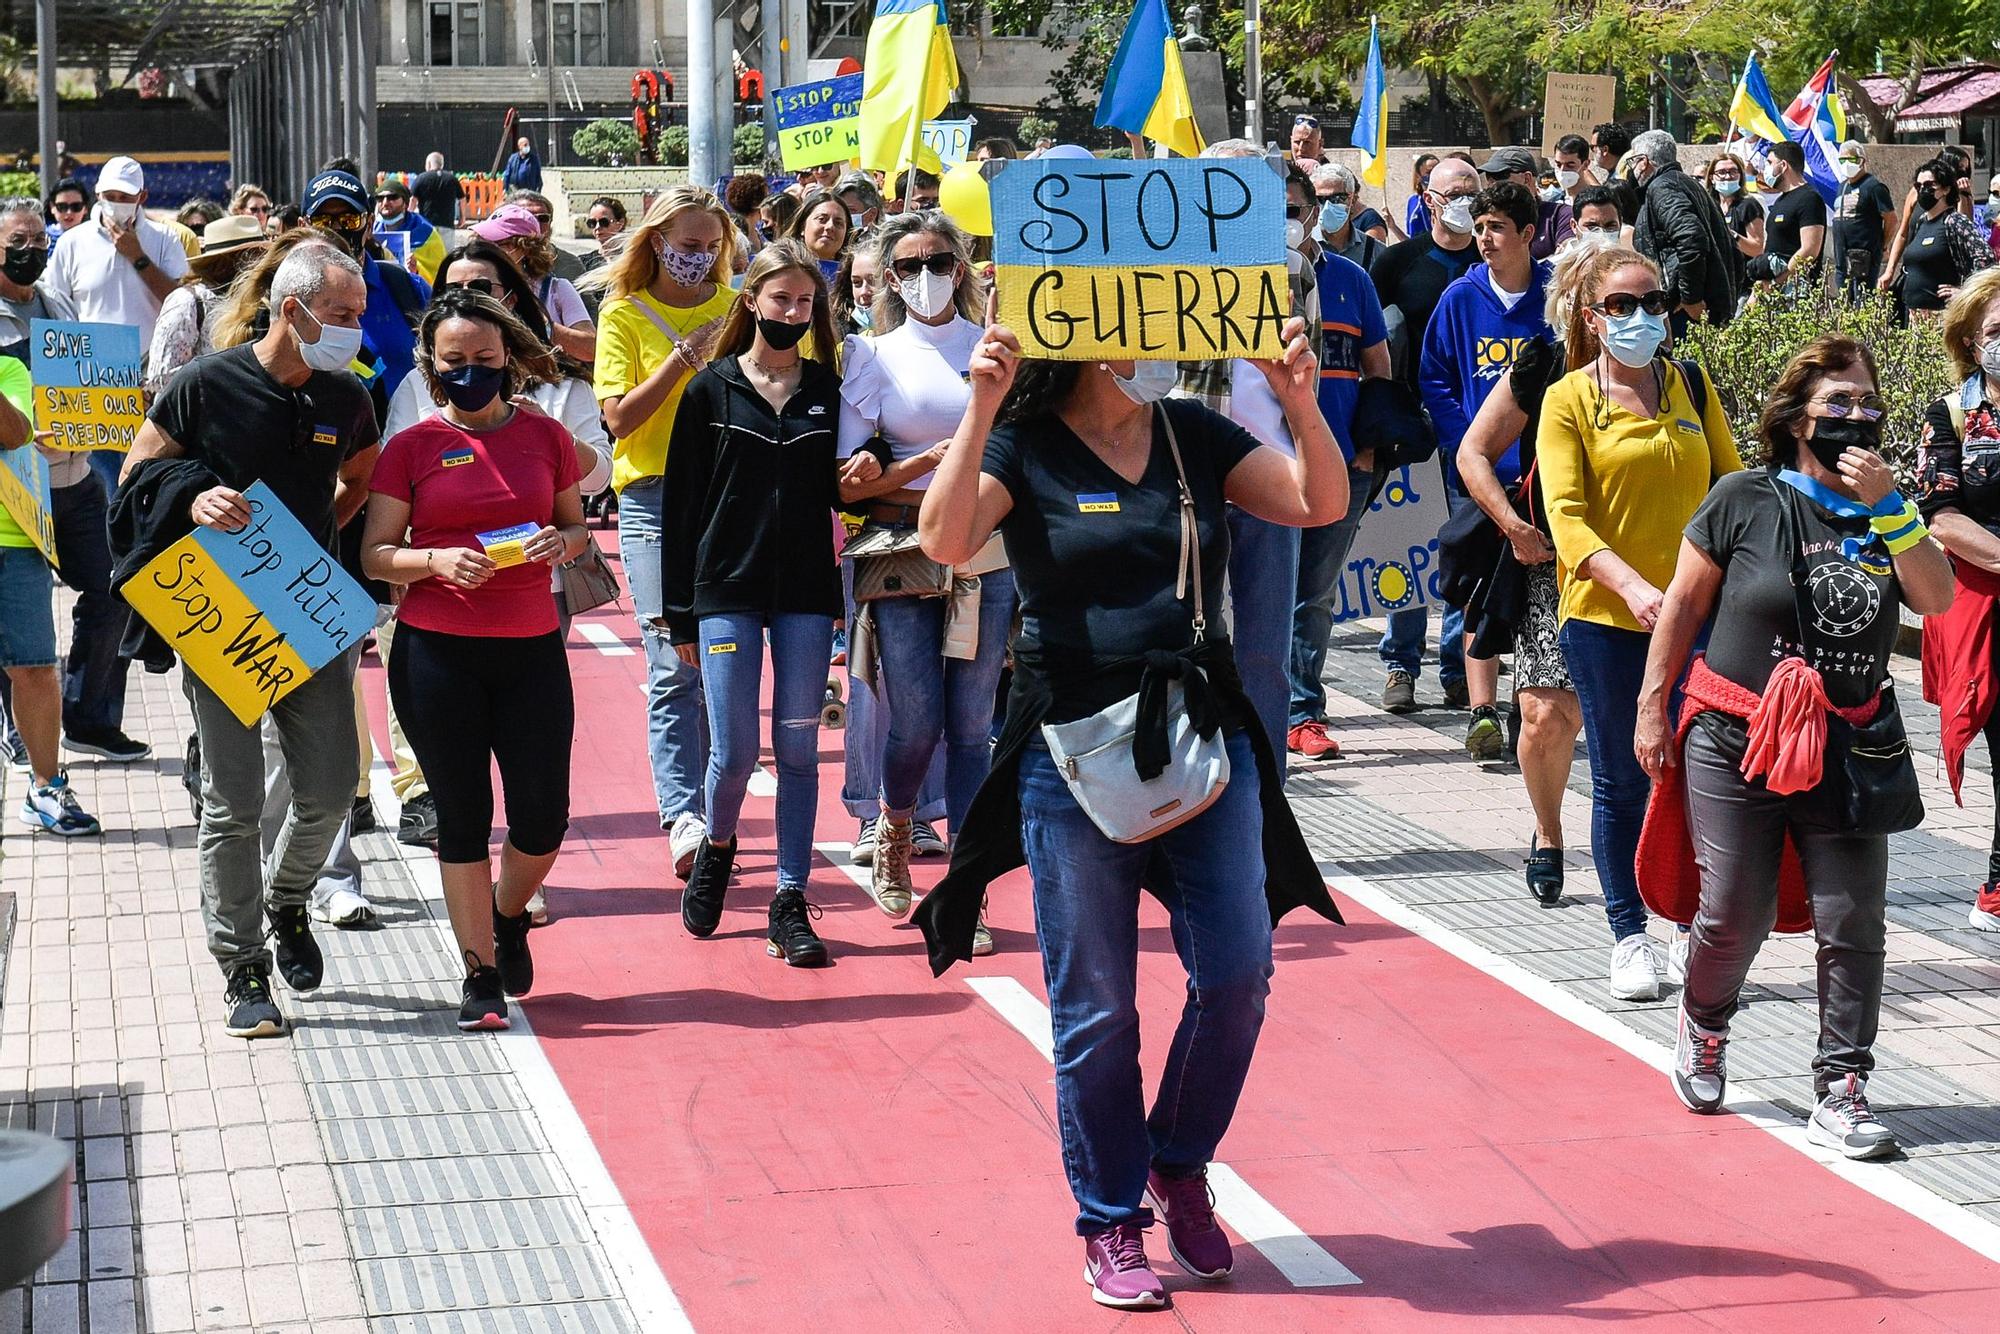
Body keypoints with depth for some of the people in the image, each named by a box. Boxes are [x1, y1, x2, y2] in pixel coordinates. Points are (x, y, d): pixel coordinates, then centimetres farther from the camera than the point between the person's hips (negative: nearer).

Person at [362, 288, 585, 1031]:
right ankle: (481, 974, 16)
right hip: (436, 654, -1)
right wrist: (438, 560, -18)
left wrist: (561, 542, -8)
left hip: (531, 649, 2)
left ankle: (509, 916, 34)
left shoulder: (546, 437, 5)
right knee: (463, 815, 5)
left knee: (542, 820, 2)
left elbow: (577, 528, 15)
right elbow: (375, 555, 0)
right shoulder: (412, 447, 0)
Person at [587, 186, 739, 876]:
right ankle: (681, 816, -14)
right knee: (674, 667, -11)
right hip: (654, 498, -3)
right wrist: (685, 356, -11)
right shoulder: (626, 314, 4)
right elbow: (620, 416, -4)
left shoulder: (734, 306, 12)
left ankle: (712, 809, 13)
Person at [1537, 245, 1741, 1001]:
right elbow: (1566, 515, -10)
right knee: (1620, 783, 5)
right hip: (1605, 617, -2)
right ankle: (1629, 938, 18)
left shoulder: (1692, 386, 8)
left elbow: (1731, 484, 12)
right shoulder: (1569, 400, -2)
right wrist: (1631, 584, -25)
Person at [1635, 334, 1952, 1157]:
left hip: (1846, 752, 3)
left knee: (1852, 925, -2)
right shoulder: (1746, 501, -4)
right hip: (1736, 746, -3)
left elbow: (1937, 598, -8)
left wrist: (1886, 505, -15)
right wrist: (1653, 707, 2)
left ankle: (1840, 1094, 7)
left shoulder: (1886, 511, 6)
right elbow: (1684, 602, 2)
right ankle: (1702, 1027, 34)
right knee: (1734, 917, 4)